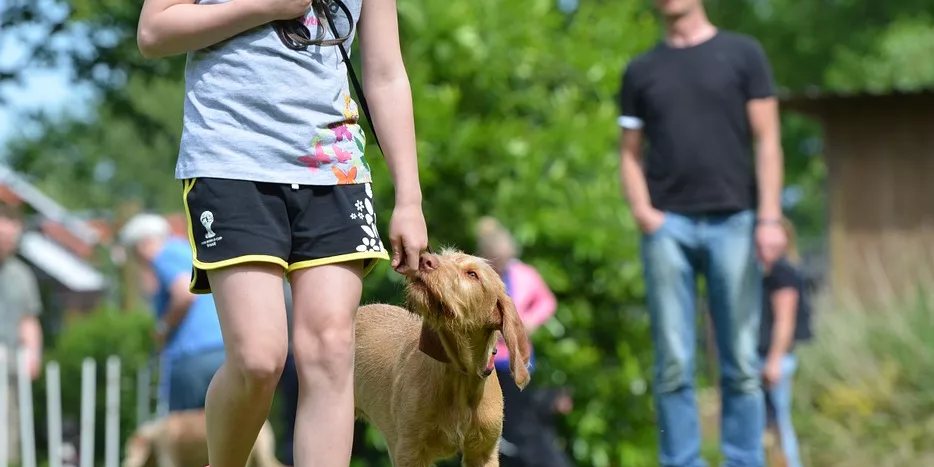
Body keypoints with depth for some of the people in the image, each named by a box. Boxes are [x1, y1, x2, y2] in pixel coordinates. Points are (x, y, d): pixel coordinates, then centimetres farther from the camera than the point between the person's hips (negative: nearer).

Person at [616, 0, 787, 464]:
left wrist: (769, 218, -6)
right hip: (667, 225, 1)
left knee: (740, 363, -1)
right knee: (673, 365, -2)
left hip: (732, 221, -1)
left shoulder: (742, 54, 8)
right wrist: (640, 209, -4)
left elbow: (766, 141, 4)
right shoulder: (641, 70, 14)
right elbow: (630, 153, 14)